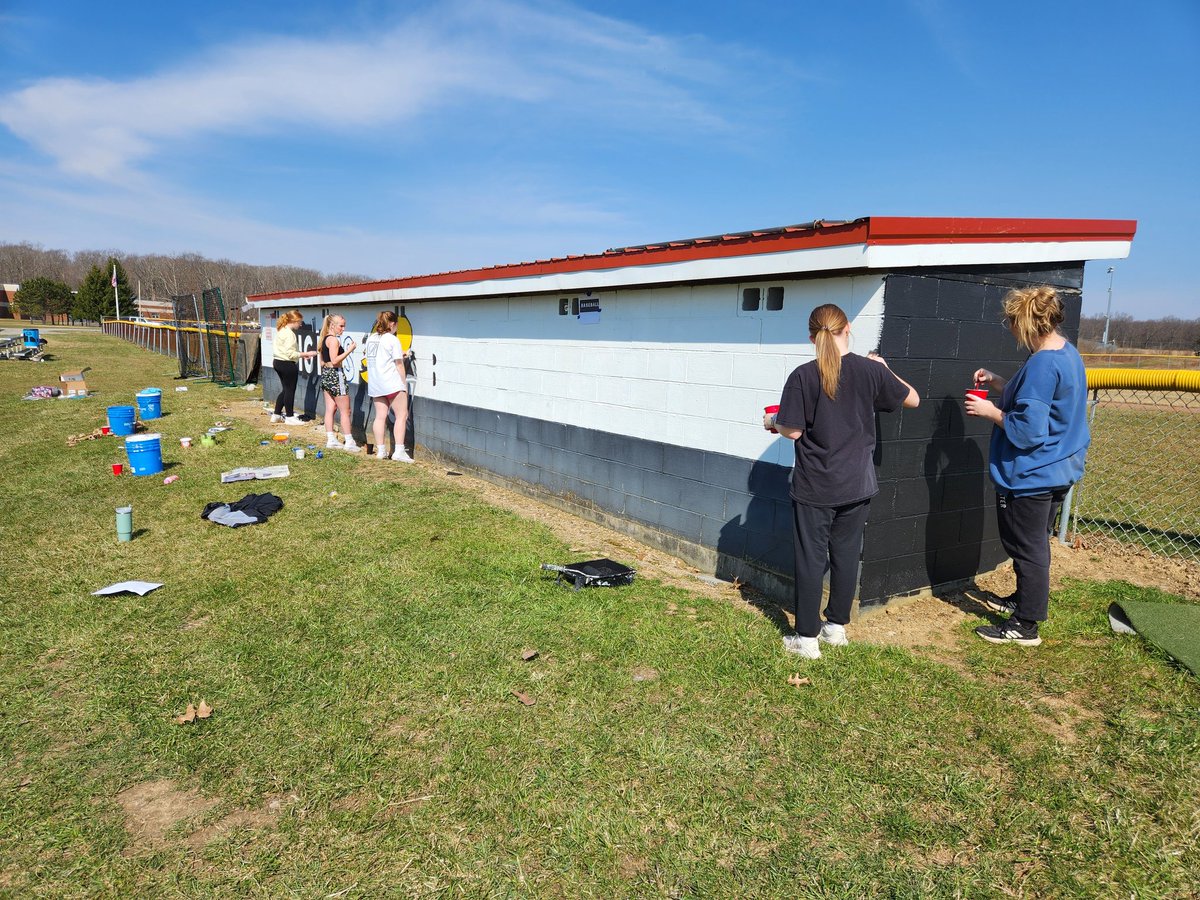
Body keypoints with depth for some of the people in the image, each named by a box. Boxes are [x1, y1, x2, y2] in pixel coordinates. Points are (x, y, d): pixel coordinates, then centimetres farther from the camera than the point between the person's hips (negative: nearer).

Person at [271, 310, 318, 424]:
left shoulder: (281, 331, 13)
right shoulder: (289, 333, -18)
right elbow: (290, 353, -22)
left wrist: (301, 355, 12)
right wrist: (306, 354, -16)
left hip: (278, 362, 10)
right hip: (287, 364, -10)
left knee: (285, 389, 17)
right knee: (290, 390, 1)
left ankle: (276, 415, 23)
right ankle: (290, 417, 9)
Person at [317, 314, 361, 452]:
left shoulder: (324, 339, 13)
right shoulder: (334, 339, -15)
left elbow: (322, 361, 17)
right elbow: (334, 360, -22)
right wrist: (349, 350, -19)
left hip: (325, 374, 9)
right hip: (335, 375, -9)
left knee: (330, 409, 10)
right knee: (345, 411, -3)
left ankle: (331, 439, 12)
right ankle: (349, 442, -1)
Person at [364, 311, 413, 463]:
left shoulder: (370, 338, 13)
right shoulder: (392, 340, -7)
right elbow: (399, 365, -7)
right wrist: (405, 384, 1)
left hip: (375, 384, 7)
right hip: (392, 383, -7)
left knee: (380, 416, 8)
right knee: (402, 416, -3)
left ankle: (380, 450, 9)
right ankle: (399, 451, -9)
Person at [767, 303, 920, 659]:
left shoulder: (803, 376, -12)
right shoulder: (871, 369, -5)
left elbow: (793, 431, -10)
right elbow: (912, 399, 9)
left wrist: (773, 422, 11)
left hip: (814, 486, -3)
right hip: (856, 484, 3)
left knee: (811, 559, 6)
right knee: (846, 555, 16)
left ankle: (807, 638, 13)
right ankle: (836, 626, 29)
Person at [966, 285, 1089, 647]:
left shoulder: (1042, 365, -25)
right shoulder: (1068, 353, 7)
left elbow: (1028, 430, -27)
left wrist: (990, 412, -14)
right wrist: (996, 382, 7)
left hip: (1031, 476, -10)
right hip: (1059, 470, 10)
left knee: (1027, 548, 2)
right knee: (1035, 543, 23)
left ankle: (1025, 626, 15)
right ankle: (1024, 599, 41)